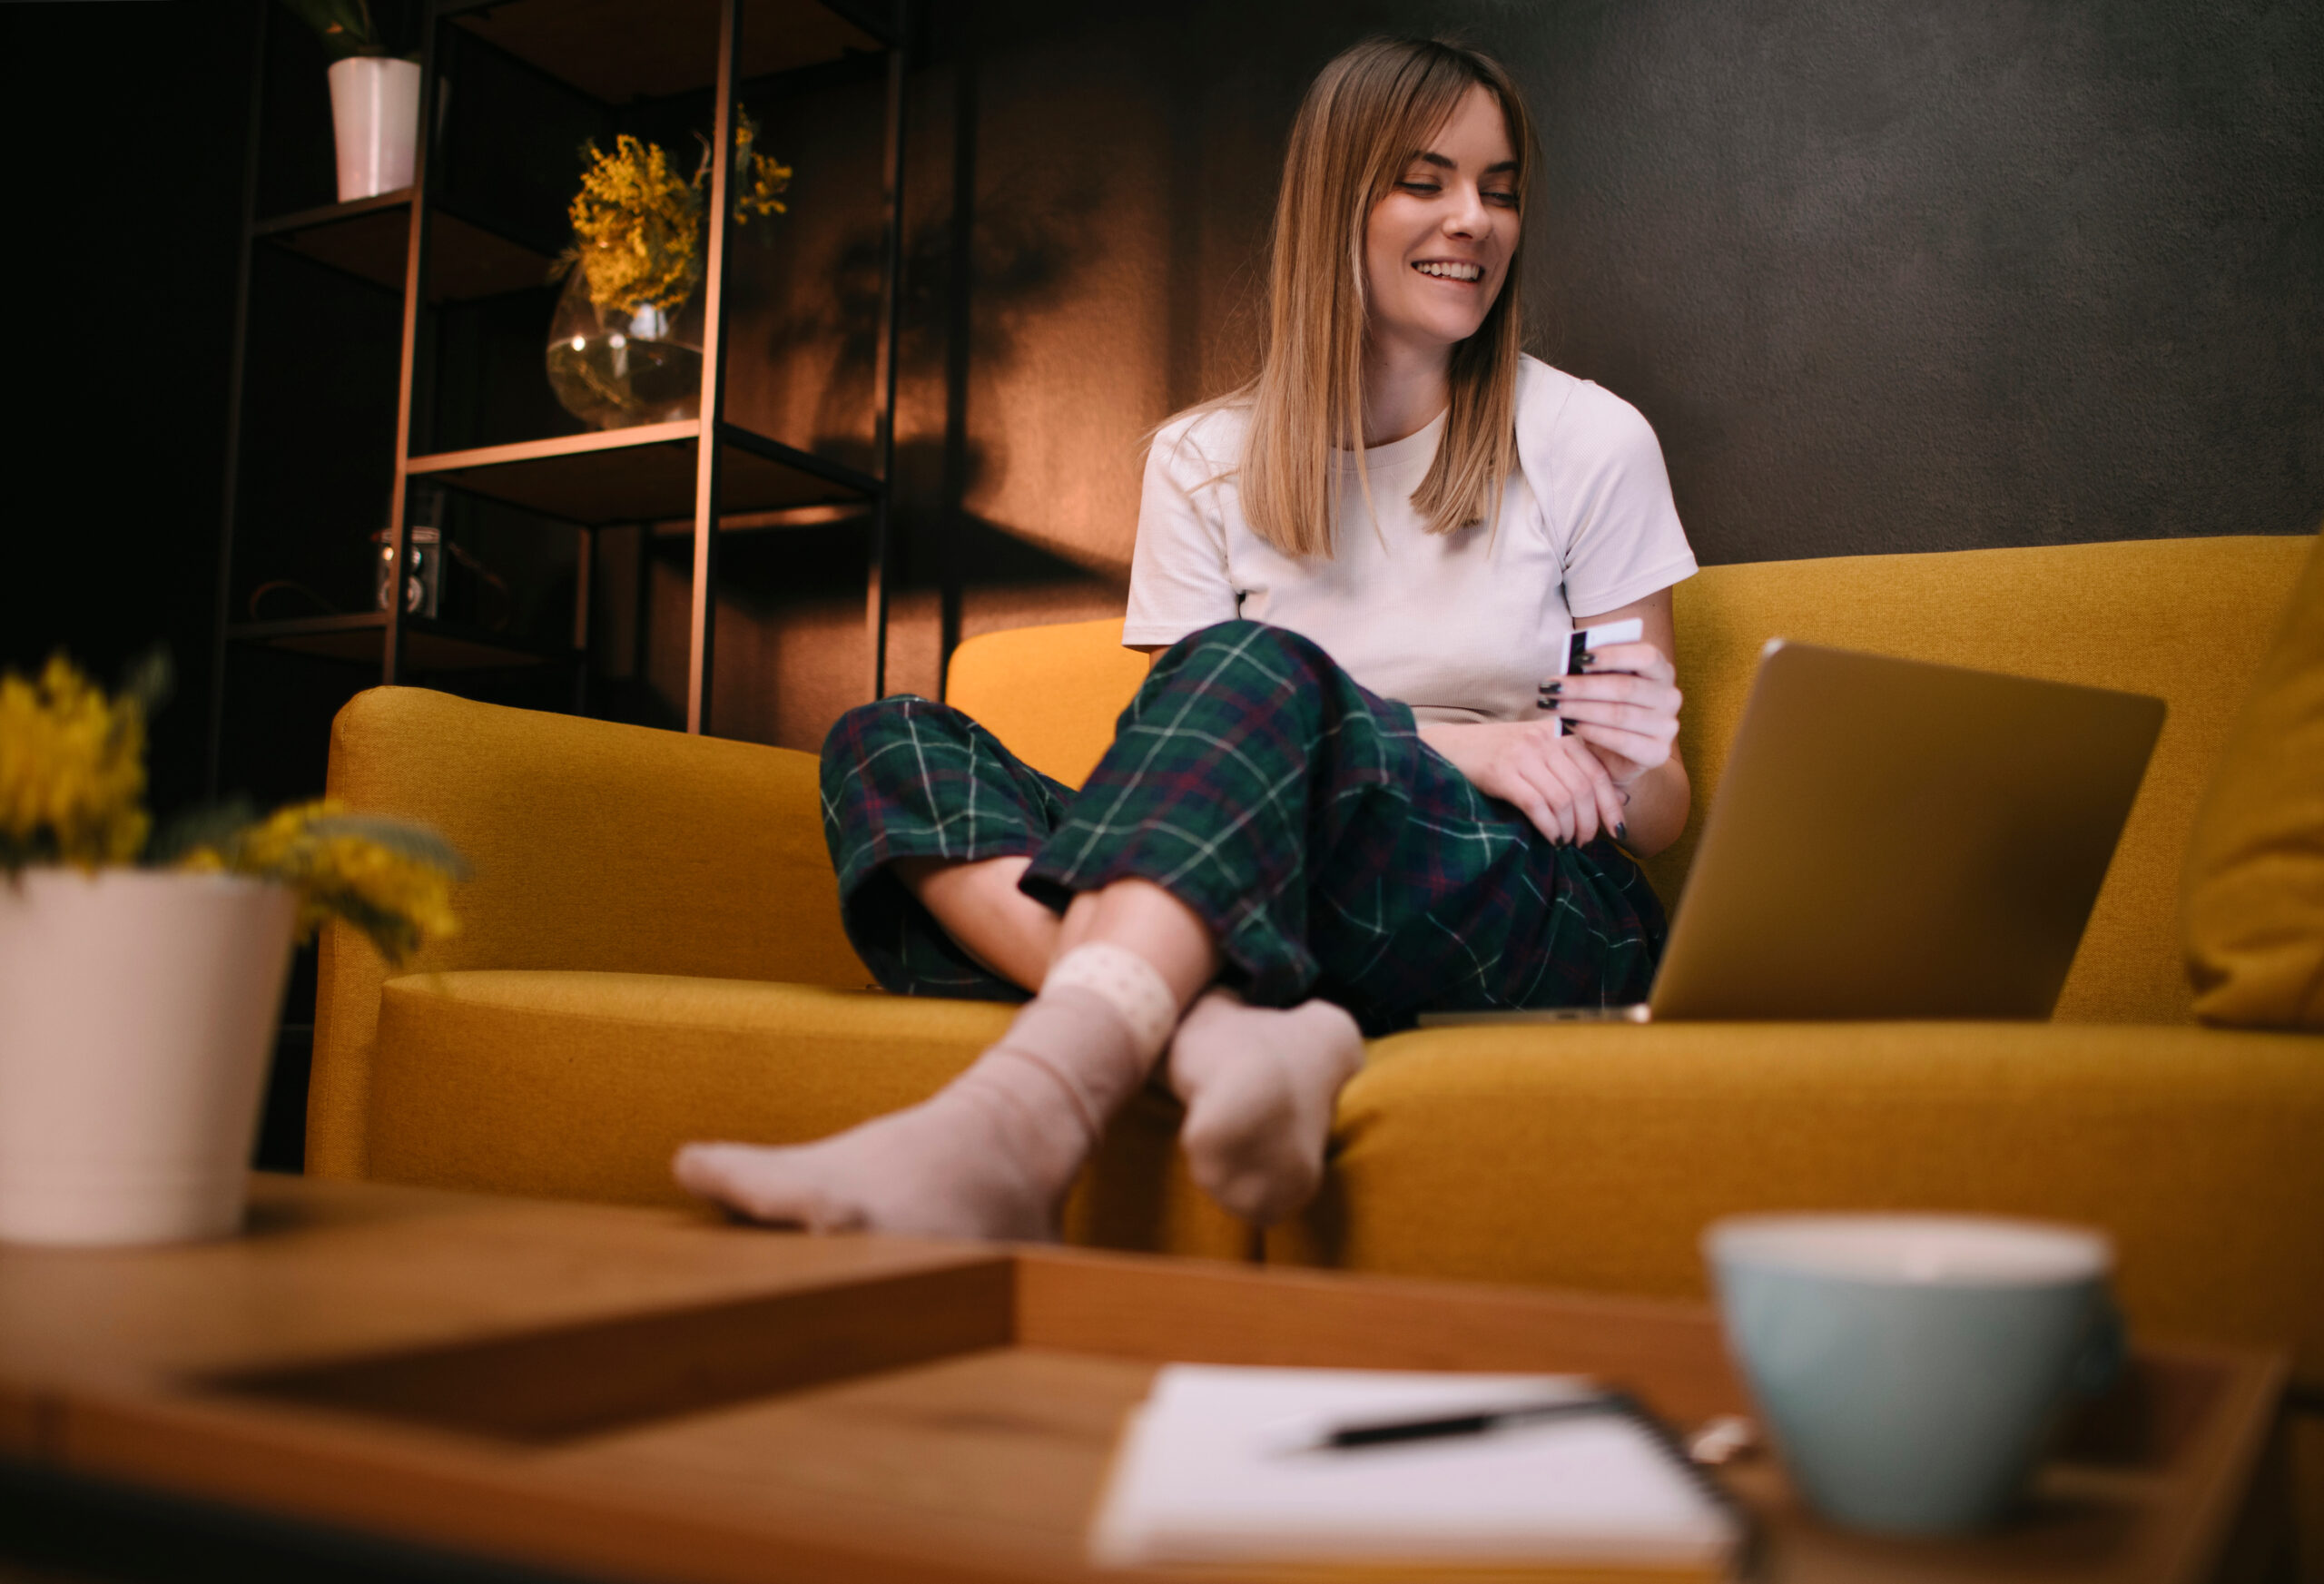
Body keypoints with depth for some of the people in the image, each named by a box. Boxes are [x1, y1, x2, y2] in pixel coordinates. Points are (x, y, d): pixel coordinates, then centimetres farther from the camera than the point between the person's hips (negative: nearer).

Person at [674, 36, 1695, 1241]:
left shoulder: (1590, 442, 9)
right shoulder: (1204, 461, 13)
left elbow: (1662, 811, 12)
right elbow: (1191, 757, 2)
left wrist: (1623, 773, -14)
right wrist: (1455, 747, -13)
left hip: (1526, 907, -2)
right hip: (1230, 902, 3)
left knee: (1255, 673, -32)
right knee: (880, 745, -16)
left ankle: (1016, 1115, -52)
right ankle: (1229, 1027, -42)